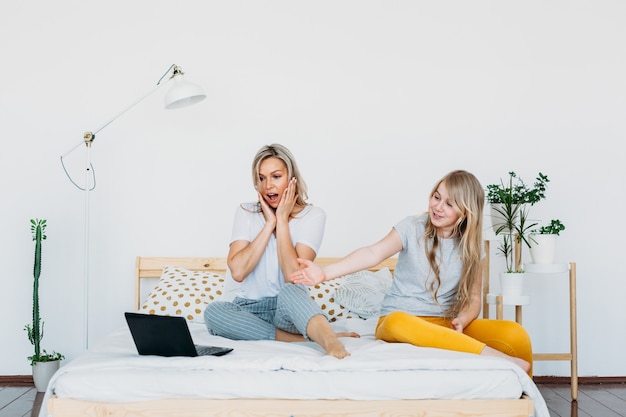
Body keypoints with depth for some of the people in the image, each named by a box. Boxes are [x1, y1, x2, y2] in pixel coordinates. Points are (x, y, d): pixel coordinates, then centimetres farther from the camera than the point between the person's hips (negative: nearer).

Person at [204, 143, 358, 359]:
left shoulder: (313, 215, -3)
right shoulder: (246, 212, 4)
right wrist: (270, 223, -11)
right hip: (250, 308, 3)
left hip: (288, 308, -3)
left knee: (290, 292, -37)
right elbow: (238, 271, -12)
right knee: (213, 312, -31)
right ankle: (305, 338, -31)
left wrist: (283, 221, -12)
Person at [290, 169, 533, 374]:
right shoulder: (413, 227, -4)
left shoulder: (471, 246, 5)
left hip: (446, 324, 2)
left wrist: (461, 320, -19)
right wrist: (325, 273, -35)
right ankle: (497, 357, -38)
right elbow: (374, 253, -19)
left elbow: (473, 298, 5)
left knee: (516, 335, -26)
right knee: (398, 322, -42)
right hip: (399, 320, -2)